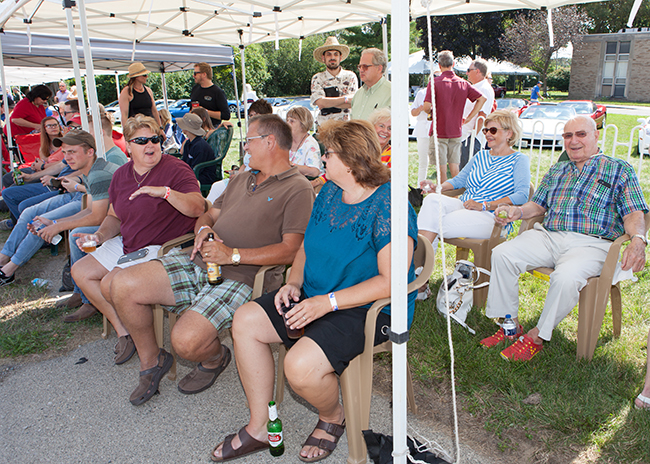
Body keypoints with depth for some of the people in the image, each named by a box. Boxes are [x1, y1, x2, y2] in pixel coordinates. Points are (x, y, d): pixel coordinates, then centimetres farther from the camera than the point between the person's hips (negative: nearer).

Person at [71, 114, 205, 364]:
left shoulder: (175, 169, -13)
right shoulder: (122, 174, 9)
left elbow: (198, 208, -27)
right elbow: (114, 217, 19)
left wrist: (165, 191, -39)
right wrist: (99, 236, 0)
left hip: (162, 247, -9)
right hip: (126, 245, 9)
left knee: (111, 284, -22)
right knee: (81, 272, 7)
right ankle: (123, 330, 10)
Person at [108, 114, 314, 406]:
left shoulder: (298, 189, -4)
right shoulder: (242, 179, 24)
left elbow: (291, 250, -15)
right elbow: (209, 215, 26)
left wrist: (234, 255, -20)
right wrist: (203, 229, -1)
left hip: (240, 278, -8)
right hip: (199, 263, 8)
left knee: (186, 341, -27)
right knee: (123, 286, -8)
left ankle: (215, 358, 13)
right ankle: (151, 361, 15)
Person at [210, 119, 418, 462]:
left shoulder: (388, 206, -19)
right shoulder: (329, 192, 6)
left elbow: (391, 281, -24)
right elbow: (308, 245, 17)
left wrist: (328, 302, -26)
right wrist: (294, 282, -3)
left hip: (369, 309, -8)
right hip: (315, 297, 9)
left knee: (300, 365, -29)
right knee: (245, 321, -3)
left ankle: (332, 417, 10)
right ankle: (258, 427, 9)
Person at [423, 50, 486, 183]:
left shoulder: (435, 82, -9)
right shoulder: (463, 83, 5)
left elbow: (427, 106, -17)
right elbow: (482, 98, 4)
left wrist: (431, 112, 6)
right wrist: (468, 118, 6)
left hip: (439, 131, -4)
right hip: (456, 131, 4)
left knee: (441, 168, 1)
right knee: (455, 167, 11)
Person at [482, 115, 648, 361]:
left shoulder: (620, 170, 10)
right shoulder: (556, 171, 24)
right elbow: (537, 205, 23)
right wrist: (516, 211, 0)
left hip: (590, 243, -4)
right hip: (547, 237, 5)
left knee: (566, 277, -36)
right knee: (502, 254, -19)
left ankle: (537, 336, -14)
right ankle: (511, 324, -8)